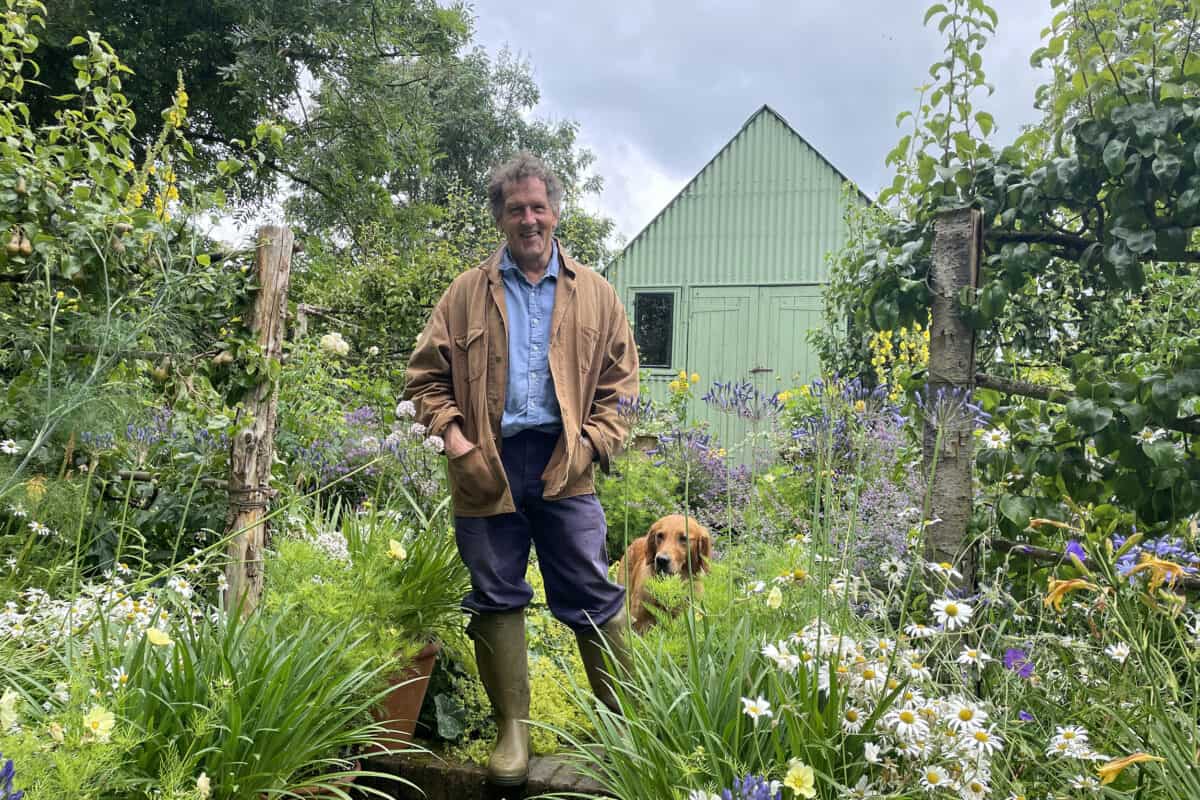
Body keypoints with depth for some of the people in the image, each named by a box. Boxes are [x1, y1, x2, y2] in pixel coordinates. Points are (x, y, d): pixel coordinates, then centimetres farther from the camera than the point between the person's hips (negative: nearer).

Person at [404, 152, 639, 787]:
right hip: (487, 465, 1)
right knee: (496, 598, 6)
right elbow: (427, 374, 8)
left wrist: (596, 441, -3)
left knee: (595, 598, 1)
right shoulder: (467, 293, 9)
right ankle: (512, 728, 18)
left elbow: (620, 380, 10)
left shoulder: (594, 294, 10)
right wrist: (450, 434, -5)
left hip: (564, 466, 0)